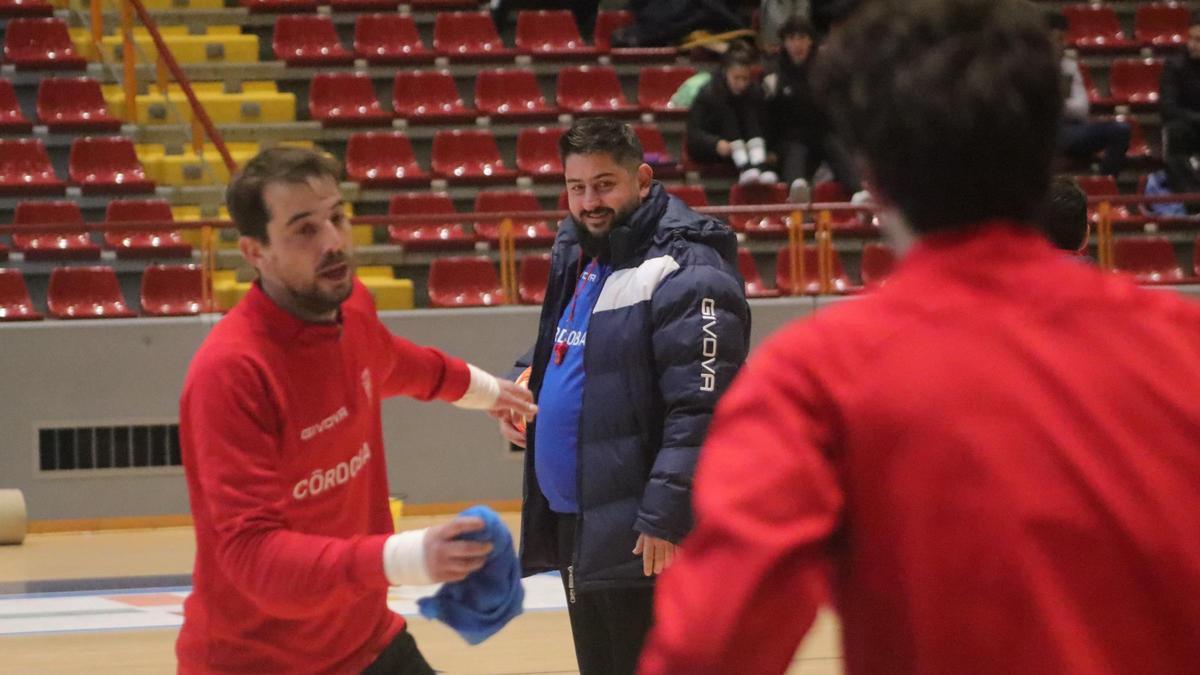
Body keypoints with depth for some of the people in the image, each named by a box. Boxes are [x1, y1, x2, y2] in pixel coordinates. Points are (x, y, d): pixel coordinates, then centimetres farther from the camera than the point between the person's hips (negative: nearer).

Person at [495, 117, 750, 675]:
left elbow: (702, 410, -23)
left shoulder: (684, 273, -17)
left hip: (642, 541, -10)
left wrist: (665, 516, -26)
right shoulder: (579, 256, 13)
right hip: (575, 524, 10)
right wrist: (524, 384, 9)